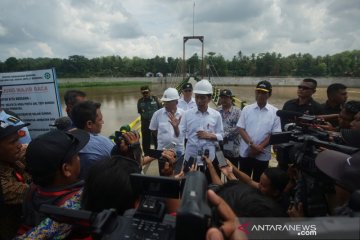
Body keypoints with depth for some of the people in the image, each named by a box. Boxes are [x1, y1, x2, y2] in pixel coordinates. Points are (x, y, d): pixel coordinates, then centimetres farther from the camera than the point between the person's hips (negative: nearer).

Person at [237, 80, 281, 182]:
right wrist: (251, 144, -15)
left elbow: (275, 134, -6)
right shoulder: (246, 109, -1)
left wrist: (260, 147, -14)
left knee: (258, 181, 14)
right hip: (246, 152, 1)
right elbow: (241, 129, -3)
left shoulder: (275, 112, -4)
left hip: (263, 155, -1)